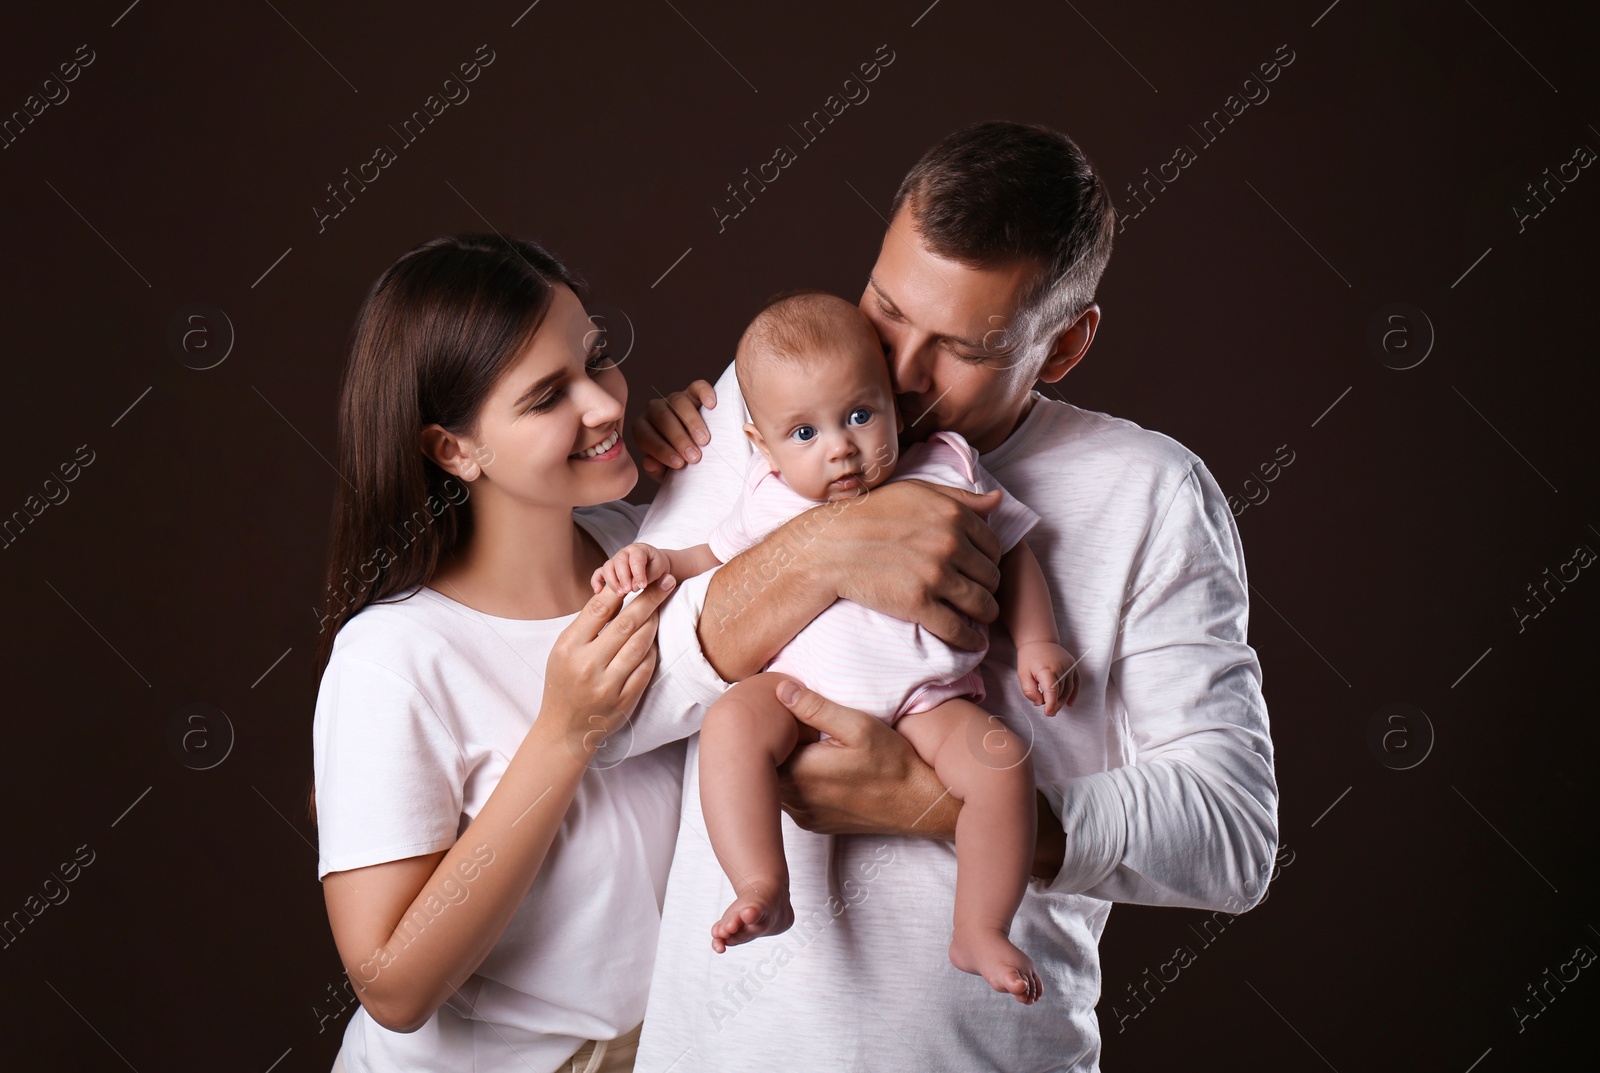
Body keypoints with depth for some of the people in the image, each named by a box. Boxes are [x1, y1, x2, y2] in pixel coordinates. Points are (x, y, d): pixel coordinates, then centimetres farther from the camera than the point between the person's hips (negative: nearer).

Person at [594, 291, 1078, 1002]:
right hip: (799, 684, 1)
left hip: (926, 699, 0)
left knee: (1001, 758, -26)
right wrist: (654, 560, 2)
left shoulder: (946, 474, 7)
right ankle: (763, 891, -31)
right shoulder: (772, 502, 9)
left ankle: (980, 932, -16)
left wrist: (1036, 643, 7)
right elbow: (713, 559, 22)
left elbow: (1012, 554, 17)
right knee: (731, 723, -29)